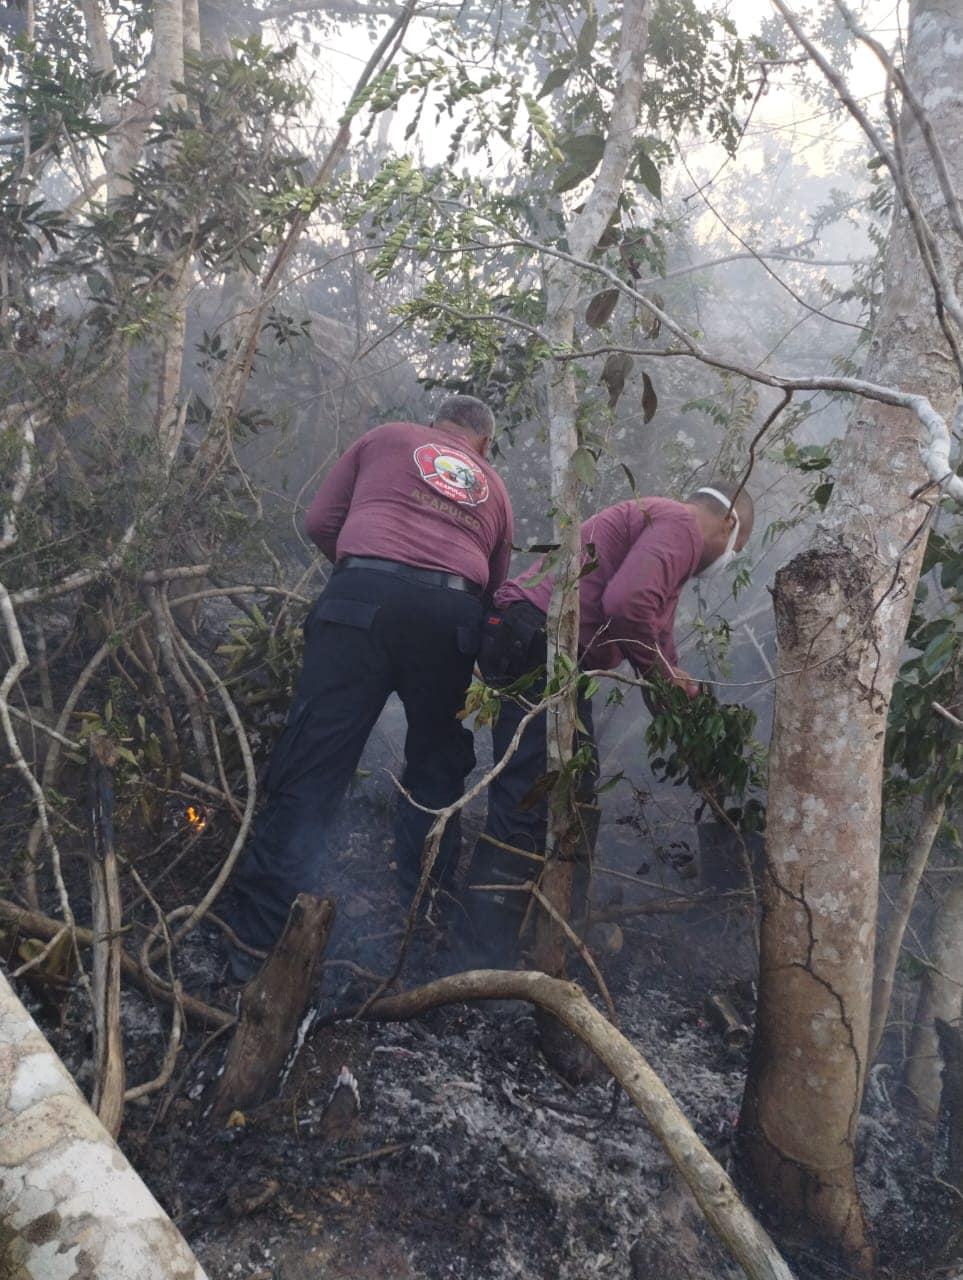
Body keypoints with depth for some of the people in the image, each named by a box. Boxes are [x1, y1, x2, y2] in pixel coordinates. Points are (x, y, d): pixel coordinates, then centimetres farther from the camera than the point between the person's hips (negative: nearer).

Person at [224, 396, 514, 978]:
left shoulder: (386, 438, 24)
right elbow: (496, 584, 21)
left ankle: (262, 936, -5)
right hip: (455, 613, 2)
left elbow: (321, 523, 19)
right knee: (437, 765, 20)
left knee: (312, 765, -3)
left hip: (365, 596, -2)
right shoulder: (494, 487, 28)